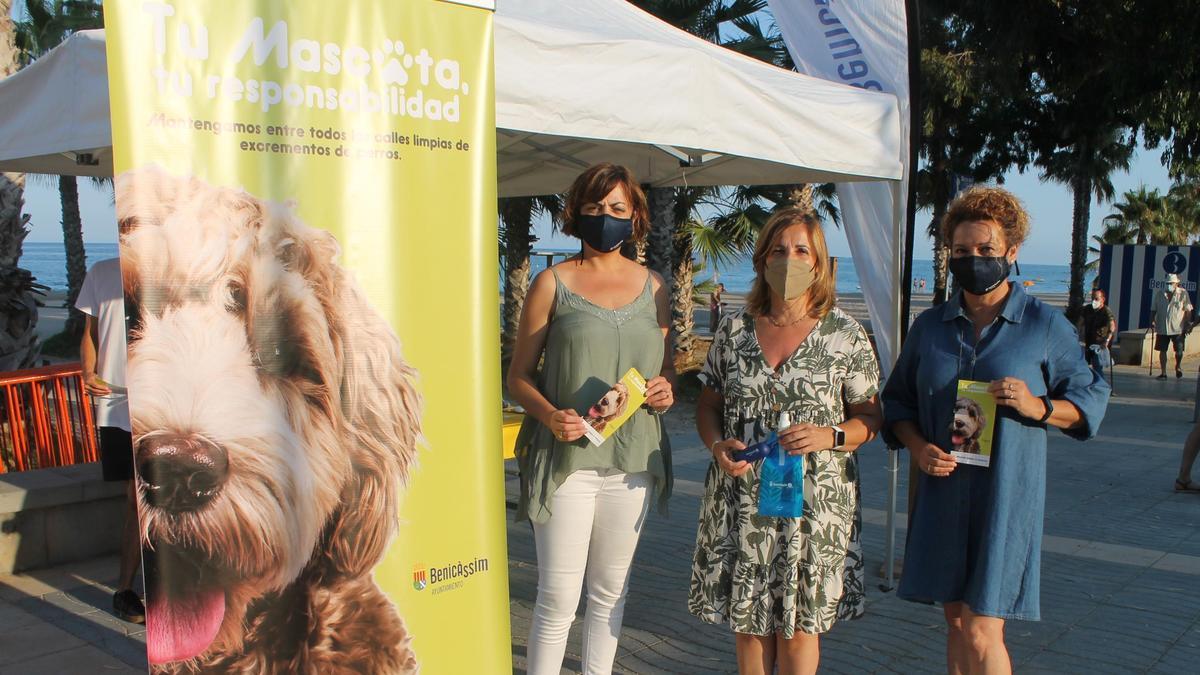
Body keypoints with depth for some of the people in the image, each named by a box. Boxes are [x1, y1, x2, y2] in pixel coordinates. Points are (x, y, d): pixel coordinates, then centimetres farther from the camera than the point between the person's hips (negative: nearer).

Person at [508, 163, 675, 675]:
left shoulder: (652, 287, 9)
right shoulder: (553, 283, -2)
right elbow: (518, 374, -1)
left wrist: (666, 389, -4)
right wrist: (550, 416, -19)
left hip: (633, 459, 4)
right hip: (567, 456, -4)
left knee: (610, 591, 16)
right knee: (558, 597, -2)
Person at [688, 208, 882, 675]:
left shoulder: (845, 335, -3)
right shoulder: (735, 329, 3)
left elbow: (870, 415, 1)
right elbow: (708, 403, 10)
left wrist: (829, 437, -18)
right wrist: (717, 445, -10)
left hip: (815, 500, -2)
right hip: (742, 497, 2)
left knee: (799, 622, 9)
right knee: (747, 616, 13)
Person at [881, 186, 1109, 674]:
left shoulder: (1045, 325, 0)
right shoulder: (929, 326, 8)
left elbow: (1091, 399, 4)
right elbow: (897, 400, 14)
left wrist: (1039, 407, -16)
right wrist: (917, 446, -5)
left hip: (1005, 495, -3)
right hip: (942, 493, 4)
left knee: (982, 634, -5)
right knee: (956, 623, 14)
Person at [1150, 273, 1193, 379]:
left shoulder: (1183, 294, -1)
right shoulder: (1159, 294, 6)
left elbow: (1188, 310, 0)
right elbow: (1153, 309, 11)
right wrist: (1152, 321, -2)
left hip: (1178, 328, -2)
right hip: (1162, 328, 2)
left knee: (1179, 351, 3)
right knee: (1162, 351, 3)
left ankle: (1177, 367, 32)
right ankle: (1163, 373, 11)